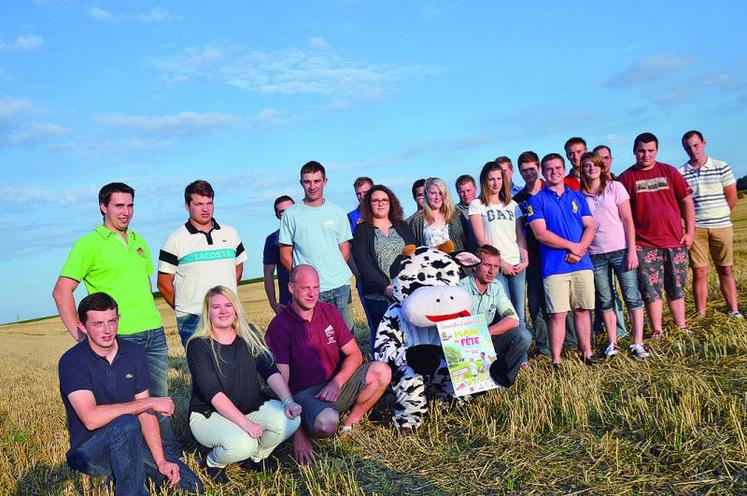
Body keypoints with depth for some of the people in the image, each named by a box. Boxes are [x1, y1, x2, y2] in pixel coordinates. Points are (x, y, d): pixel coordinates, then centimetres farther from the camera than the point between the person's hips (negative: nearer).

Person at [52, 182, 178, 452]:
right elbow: (61, 291, -9)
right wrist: (79, 334, -13)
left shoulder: (138, 241, 15)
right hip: (120, 337, -6)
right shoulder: (89, 244, -6)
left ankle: (171, 453, 26)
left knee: (159, 397, 13)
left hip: (154, 333, 6)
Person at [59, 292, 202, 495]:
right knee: (126, 424, -37)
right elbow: (91, 419, -31)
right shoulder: (72, 362, -18)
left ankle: (117, 473, 17)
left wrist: (161, 461, -12)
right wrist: (150, 402, -25)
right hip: (88, 450, -6)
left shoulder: (134, 352, -2)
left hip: (129, 442, 6)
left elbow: (145, 414, -4)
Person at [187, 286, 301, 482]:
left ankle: (255, 458, 6)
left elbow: (270, 371, -5)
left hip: (251, 407, 5)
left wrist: (288, 401, -23)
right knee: (241, 444, -34)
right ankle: (213, 462, 2)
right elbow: (213, 393, -20)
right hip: (209, 414, -5)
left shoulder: (250, 334, 3)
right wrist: (246, 423, -29)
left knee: (290, 419, -21)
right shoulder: (199, 346, -12)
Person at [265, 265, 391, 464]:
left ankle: (351, 424, 1)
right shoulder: (279, 326, -14)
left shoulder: (329, 312, 3)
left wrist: (337, 382, -16)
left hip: (335, 386, 5)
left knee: (381, 371, -18)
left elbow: (354, 354, 6)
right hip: (304, 394, -5)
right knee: (327, 423, -37)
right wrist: (297, 435, -21)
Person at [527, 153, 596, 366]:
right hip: (554, 267, -4)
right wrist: (572, 246, -10)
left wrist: (580, 249, -10)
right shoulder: (537, 200, 2)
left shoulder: (577, 197, 15)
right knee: (558, 315, -4)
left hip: (582, 264, 4)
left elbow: (589, 227, 8)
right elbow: (541, 234, -8)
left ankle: (587, 354, 19)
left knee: (582, 310, 9)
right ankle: (556, 361, 2)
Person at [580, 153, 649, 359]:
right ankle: (612, 344, 16)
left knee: (632, 297, -2)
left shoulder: (615, 187, 1)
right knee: (605, 301, 7)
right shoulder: (579, 195, 6)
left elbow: (628, 220, -2)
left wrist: (632, 251, -8)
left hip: (620, 250, -2)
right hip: (595, 255, 2)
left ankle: (638, 343, 5)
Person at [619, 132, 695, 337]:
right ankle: (657, 330, 10)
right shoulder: (626, 177, 0)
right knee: (651, 289, -1)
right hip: (644, 244, -2)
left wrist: (690, 231, 4)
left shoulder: (669, 171, 6)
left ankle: (681, 326, 23)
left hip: (675, 241, 2)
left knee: (677, 287, 11)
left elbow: (686, 201, 10)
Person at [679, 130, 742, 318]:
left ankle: (733, 311, 14)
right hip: (695, 229, -1)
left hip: (722, 226, 1)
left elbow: (732, 197, 6)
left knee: (726, 270, 7)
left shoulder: (721, 167, 3)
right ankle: (701, 315, 5)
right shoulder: (680, 173, 1)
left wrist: (717, 216, 9)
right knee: (699, 272, 1)